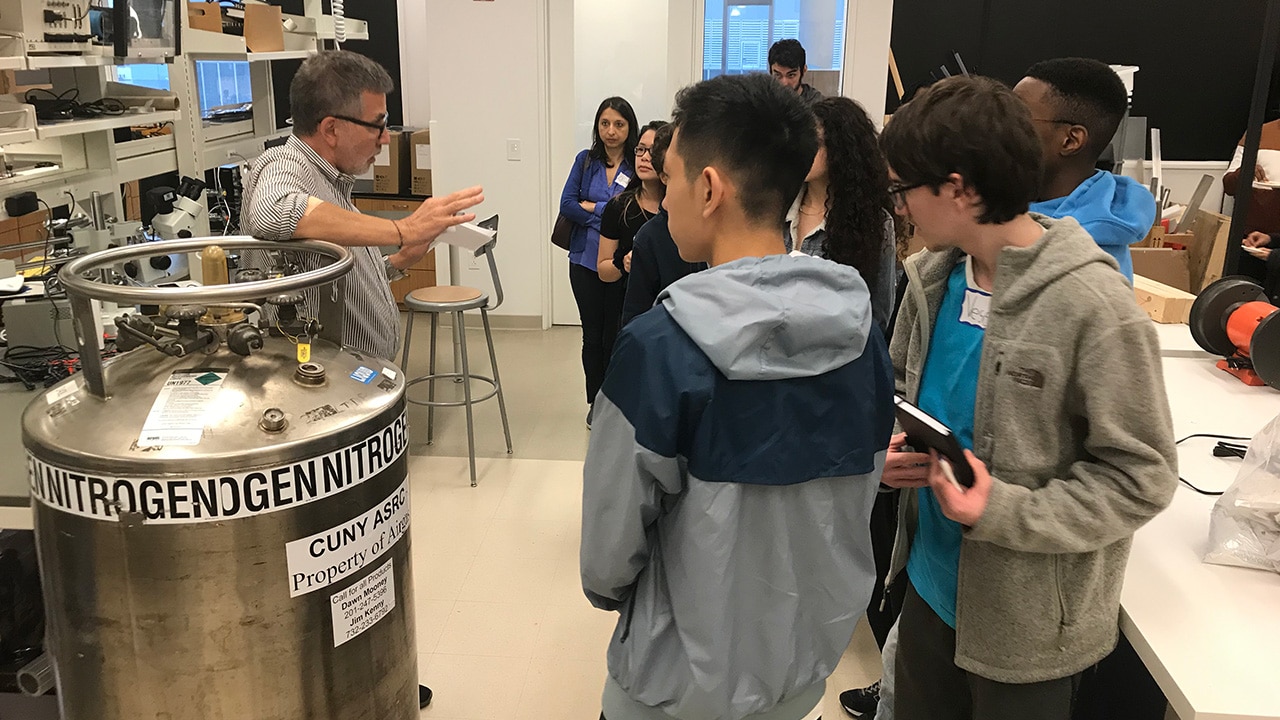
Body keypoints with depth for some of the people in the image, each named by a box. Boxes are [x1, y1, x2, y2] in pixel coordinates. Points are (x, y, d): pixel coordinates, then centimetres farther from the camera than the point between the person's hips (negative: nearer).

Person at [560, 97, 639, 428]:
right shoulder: (586, 160, 4)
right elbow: (567, 205, -4)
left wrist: (591, 207, -9)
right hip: (585, 261, 3)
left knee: (614, 337, 3)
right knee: (592, 335, 12)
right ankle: (595, 403, 26)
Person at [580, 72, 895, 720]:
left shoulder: (659, 348, -26)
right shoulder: (861, 331, -10)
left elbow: (611, 538, -18)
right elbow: (862, 494, 2)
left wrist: (606, 590, 5)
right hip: (813, 659, 5)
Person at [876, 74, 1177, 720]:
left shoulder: (1091, 306, -23)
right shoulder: (931, 276, -4)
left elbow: (1140, 477, -18)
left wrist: (1003, 511, -27)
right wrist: (887, 443, -9)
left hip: (1028, 624, -5)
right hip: (931, 584, 6)